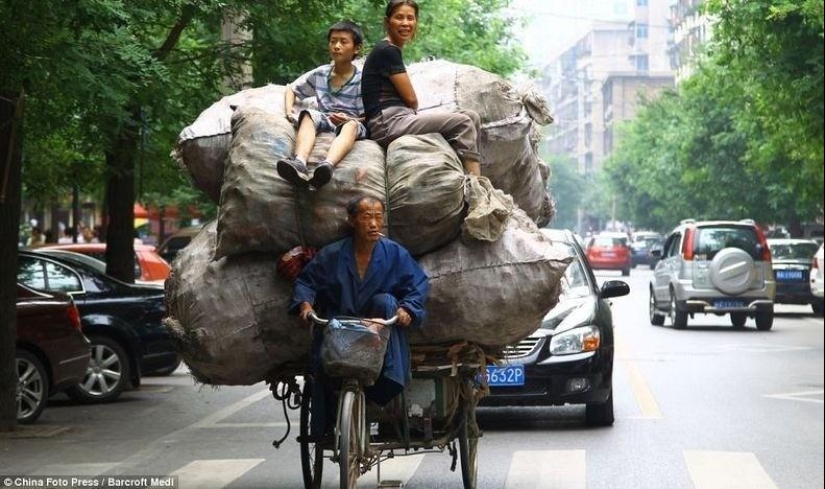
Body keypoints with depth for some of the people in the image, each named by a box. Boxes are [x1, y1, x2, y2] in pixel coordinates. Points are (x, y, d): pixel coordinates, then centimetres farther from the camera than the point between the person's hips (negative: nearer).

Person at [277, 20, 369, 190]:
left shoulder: (361, 80, -2)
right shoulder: (319, 74, 9)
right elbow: (290, 90, 20)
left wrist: (349, 119, -20)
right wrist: (289, 112, 1)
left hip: (352, 125, -3)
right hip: (325, 122, 3)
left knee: (351, 125, -39)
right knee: (308, 115, -29)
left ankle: (327, 165, -69)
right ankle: (299, 163, -58)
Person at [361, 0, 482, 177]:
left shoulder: (391, 51, 22)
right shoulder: (387, 50, -8)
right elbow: (411, 99, -7)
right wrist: (414, 110, 13)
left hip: (399, 120, 9)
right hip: (388, 124, -9)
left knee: (471, 116, 1)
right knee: (462, 123, -18)